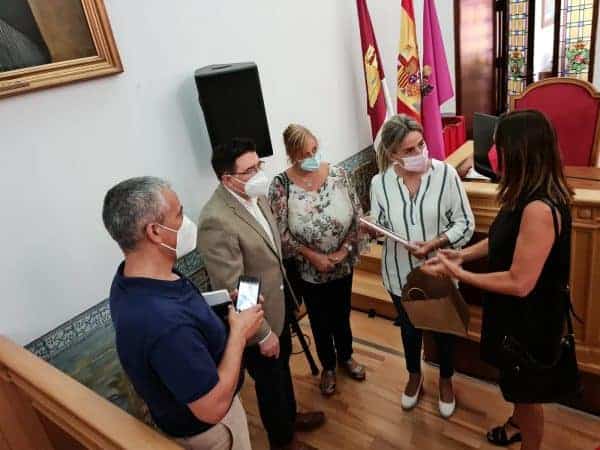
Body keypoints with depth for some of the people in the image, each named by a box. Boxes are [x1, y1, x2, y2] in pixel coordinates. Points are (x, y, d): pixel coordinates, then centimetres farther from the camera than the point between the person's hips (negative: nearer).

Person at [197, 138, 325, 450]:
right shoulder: (216, 220, -32)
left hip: (279, 303, 8)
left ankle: (289, 416, 56)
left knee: (282, 366, 29)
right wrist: (262, 333, -19)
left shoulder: (256, 195, -4)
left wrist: (288, 295, 15)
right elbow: (232, 289, -27)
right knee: (269, 380, 17)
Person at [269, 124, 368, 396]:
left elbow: (356, 215, -5)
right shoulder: (281, 185, -17)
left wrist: (344, 249, -14)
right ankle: (328, 366, 44)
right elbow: (281, 232, -16)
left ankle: (345, 356, 50)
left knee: (342, 314, 23)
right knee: (319, 320, 18)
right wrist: (313, 256, -18)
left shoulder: (338, 174, -9)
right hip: (308, 268, -2)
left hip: (343, 264, 2)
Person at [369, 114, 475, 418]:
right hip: (401, 273, 1)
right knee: (409, 329, 24)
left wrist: (435, 243, -28)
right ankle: (415, 375, 53)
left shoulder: (446, 174, -18)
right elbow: (380, 227, -3)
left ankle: (445, 379, 51)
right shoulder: (380, 182, -13)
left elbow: (466, 224, -13)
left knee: (443, 329, 21)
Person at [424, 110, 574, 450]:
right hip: (516, 312, 9)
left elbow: (520, 283, -32)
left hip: (530, 318, -9)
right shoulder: (530, 195, -2)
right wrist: (463, 254, -1)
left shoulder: (540, 208, -34)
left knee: (525, 390, 16)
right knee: (516, 383, 31)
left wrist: (458, 274, -25)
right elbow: (504, 239, 11)